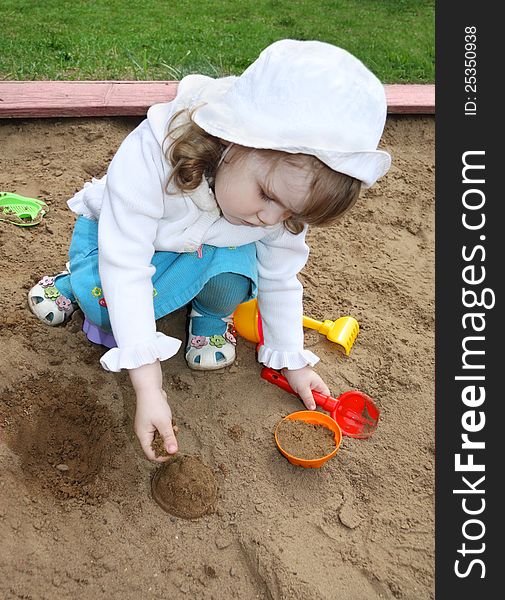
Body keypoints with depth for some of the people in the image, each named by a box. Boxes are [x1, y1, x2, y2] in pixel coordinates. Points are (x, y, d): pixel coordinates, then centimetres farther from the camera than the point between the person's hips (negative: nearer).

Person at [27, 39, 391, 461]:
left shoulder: (289, 190, -27)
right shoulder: (149, 156, -42)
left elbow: (281, 279, -11)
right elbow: (125, 269, -40)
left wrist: (293, 362, -5)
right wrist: (149, 387, -42)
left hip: (210, 247, 2)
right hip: (120, 232, -1)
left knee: (231, 278, -31)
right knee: (102, 303, -28)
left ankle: (210, 316, 4)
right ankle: (78, 282, 8)